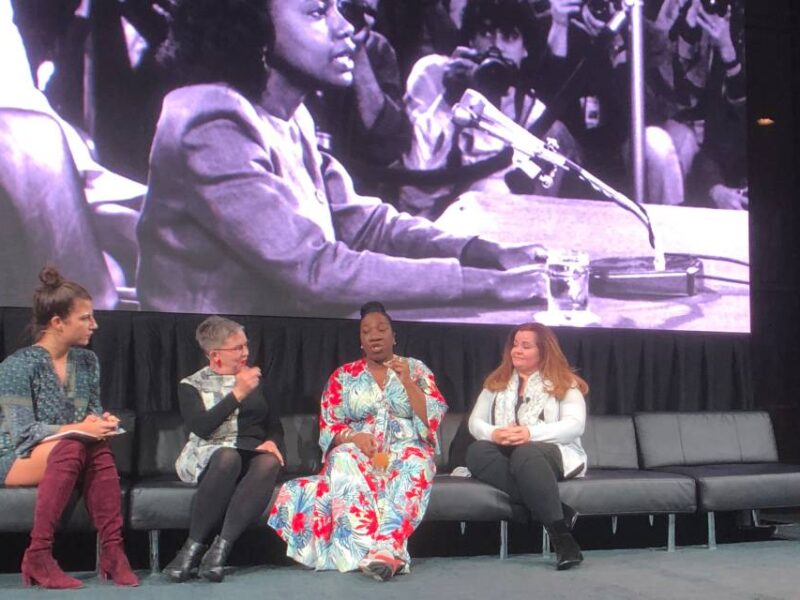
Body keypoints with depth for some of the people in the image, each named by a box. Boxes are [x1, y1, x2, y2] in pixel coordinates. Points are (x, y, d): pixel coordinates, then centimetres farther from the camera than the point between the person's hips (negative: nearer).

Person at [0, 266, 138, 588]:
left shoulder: (87, 361, 6)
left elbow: (93, 412, 14)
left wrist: (101, 421, -10)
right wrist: (77, 429, -29)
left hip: (70, 454, 5)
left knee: (99, 448, -30)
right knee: (73, 447, -36)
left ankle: (112, 551, -30)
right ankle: (37, 556, -32)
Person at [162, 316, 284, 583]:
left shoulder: (256, 381, 20)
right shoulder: (192, 385, 7)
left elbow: (275, 426, 17)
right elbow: (202, 428, -11)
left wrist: (272, 443, -6)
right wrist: (238, 394, -16)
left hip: (252, 455, 3)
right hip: (206, 457, -3)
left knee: (269, 462, -35)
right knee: (228, 456, -39)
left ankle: (220, 549, -39)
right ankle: (193, 548, -31)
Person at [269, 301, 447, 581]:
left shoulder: (416, 369, 11)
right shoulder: (343, 376, 12)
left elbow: (432, 419, 0)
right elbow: (328, 427, 7)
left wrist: (406, 381, -11)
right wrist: (354, 437, -15)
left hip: (405, 450, -1)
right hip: (359, 450, 1)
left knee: (415, 465, -37)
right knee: (344, 461, -36)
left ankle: (387, 548, -56)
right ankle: (368, 548, -51)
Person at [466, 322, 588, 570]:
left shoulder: (564, 382, 7)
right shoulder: (497, 382, 19)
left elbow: (575, 425, -7)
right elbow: (475, 422, 10)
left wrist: (531, 434, -23)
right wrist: (494, 433, -15)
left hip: (555, 454, -4)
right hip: (506, 453, 4)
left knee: (525, 454, -39)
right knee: (476, 451, -30)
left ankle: (561, 537, -40)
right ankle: (558, 512, -36)